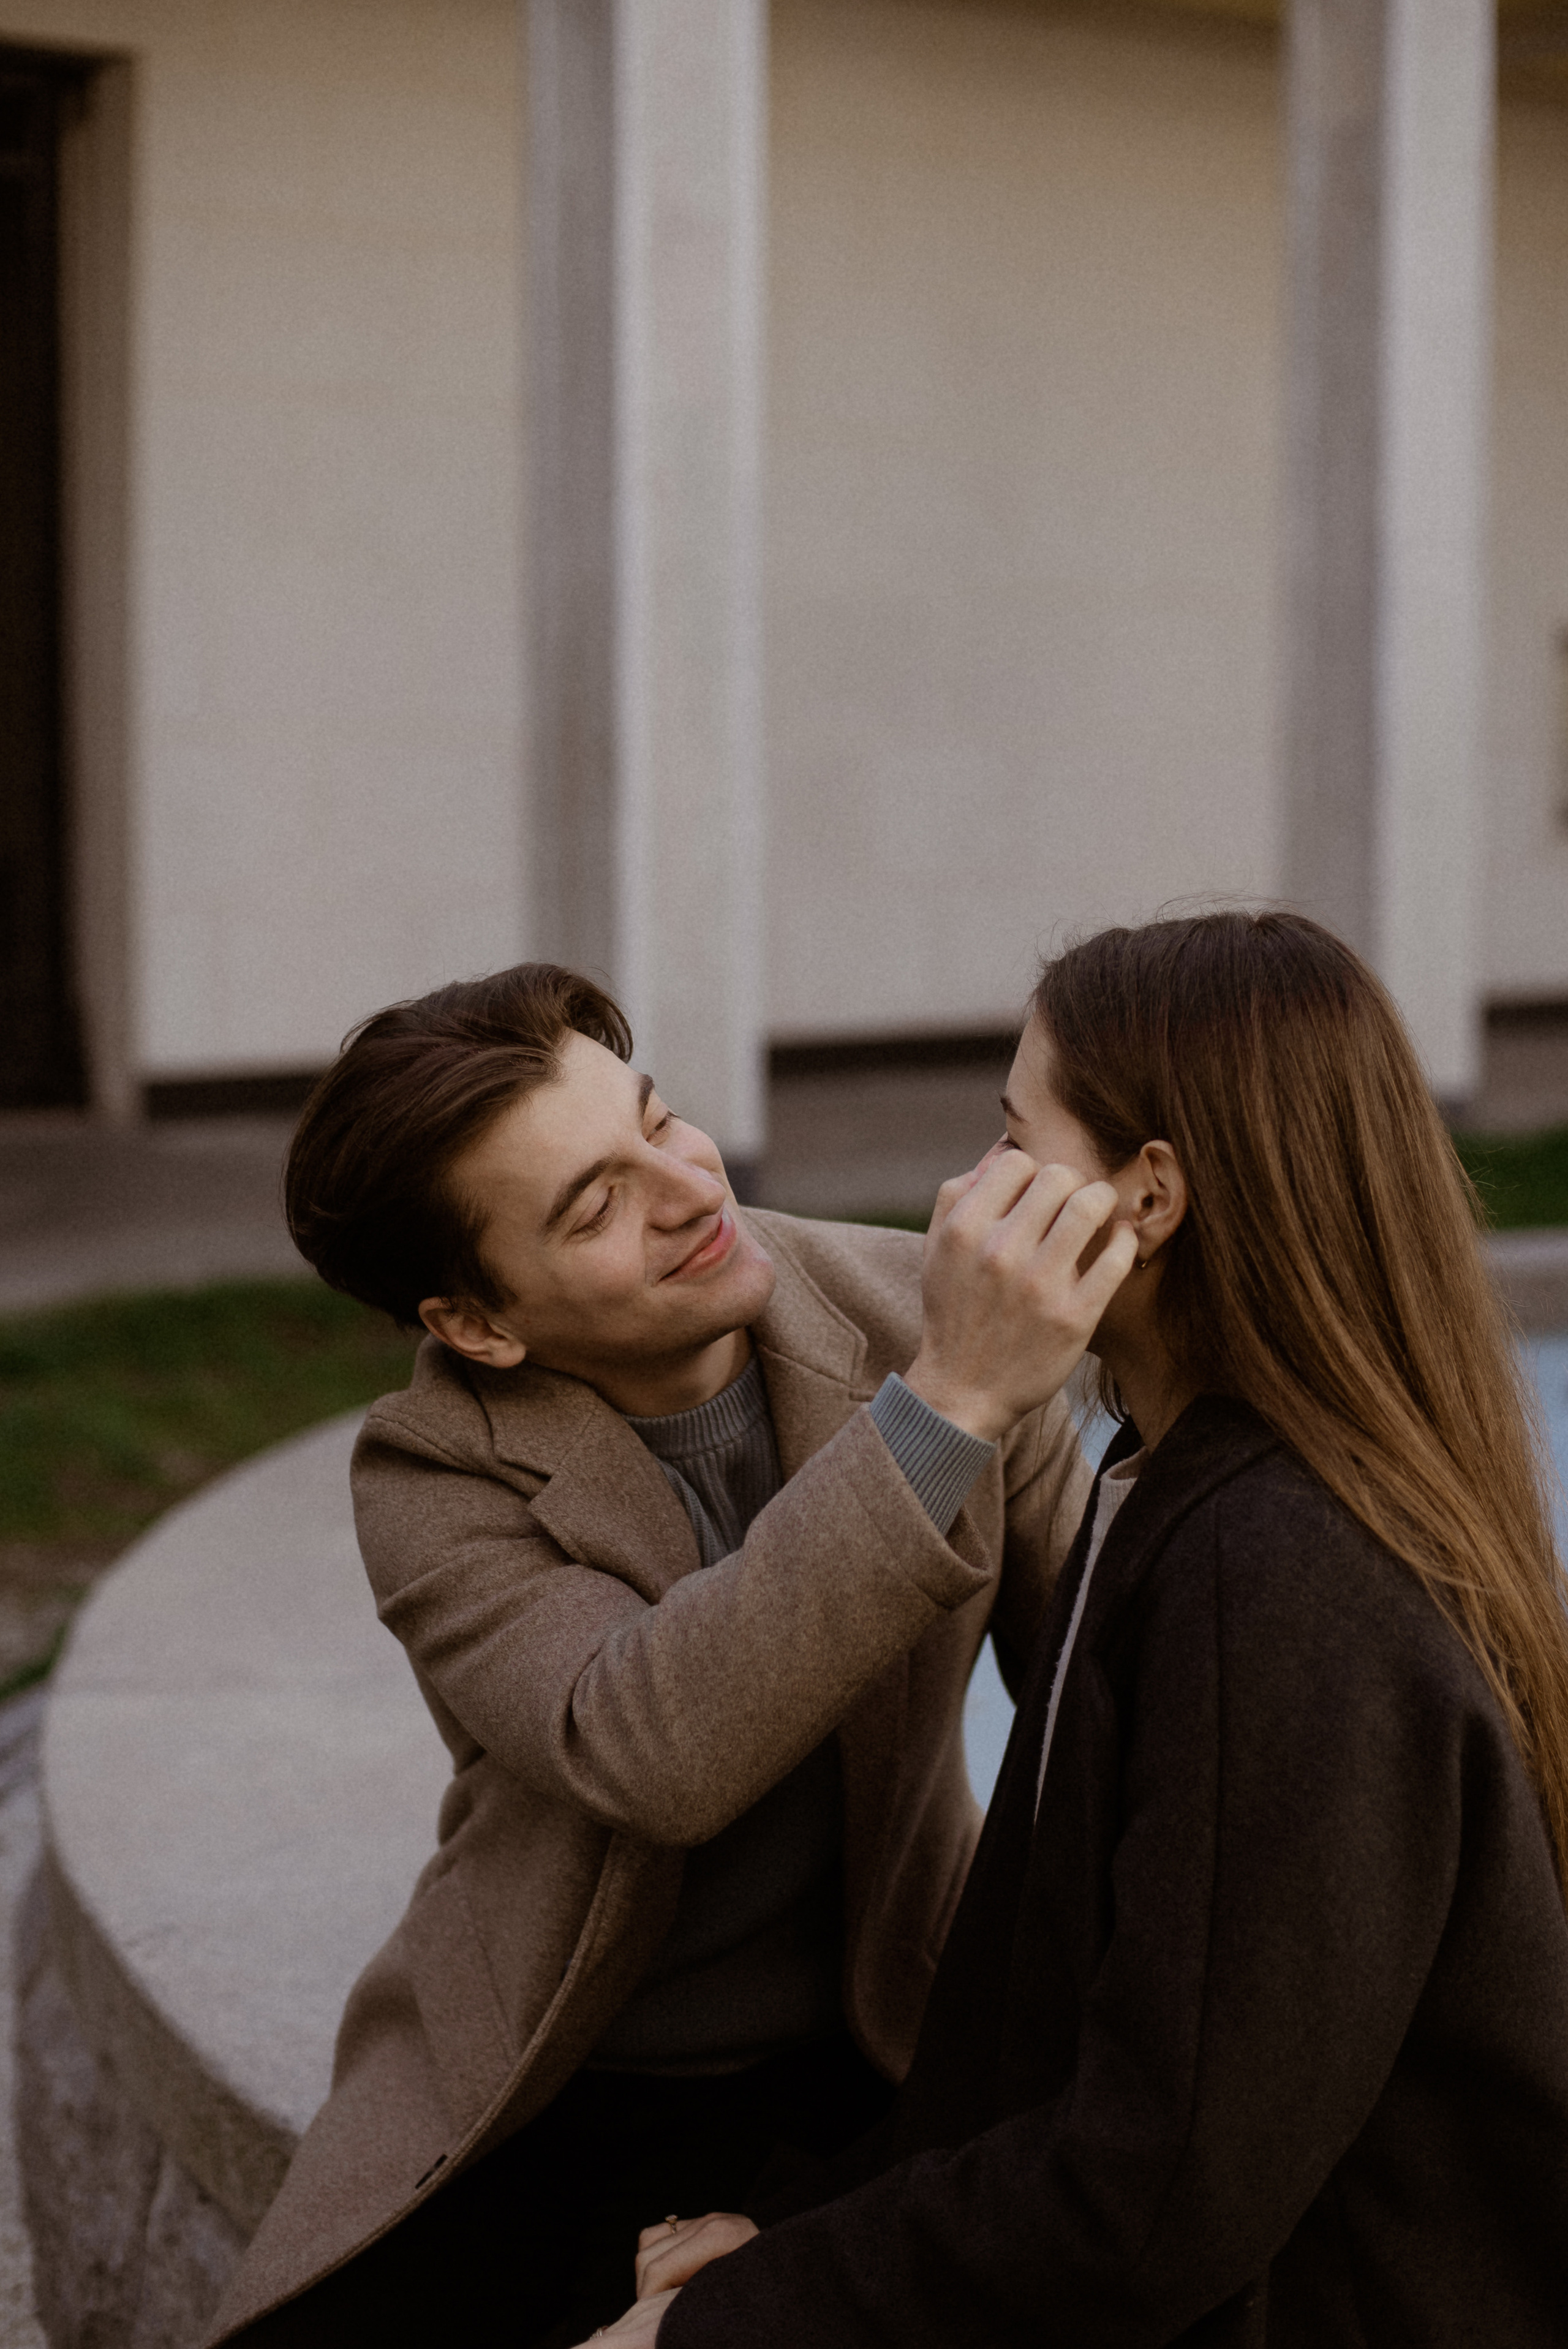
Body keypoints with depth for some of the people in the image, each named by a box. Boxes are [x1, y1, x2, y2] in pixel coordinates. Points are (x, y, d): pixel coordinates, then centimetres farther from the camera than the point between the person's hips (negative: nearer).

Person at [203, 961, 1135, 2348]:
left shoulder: (914, 1313, -11)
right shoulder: (433, 1484, -16)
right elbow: (650, 1756, -35)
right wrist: (951, 1404, -42)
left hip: (874, 2065, 1)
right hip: (546, 2093, -1)